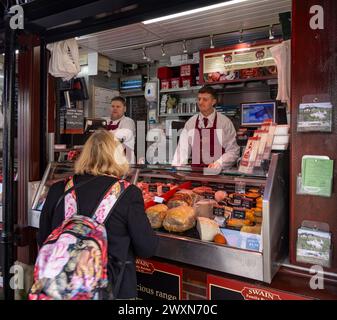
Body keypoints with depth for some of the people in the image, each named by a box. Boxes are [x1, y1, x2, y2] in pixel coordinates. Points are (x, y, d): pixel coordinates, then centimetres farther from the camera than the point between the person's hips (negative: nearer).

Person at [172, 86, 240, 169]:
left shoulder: (225, 122, -2)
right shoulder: (190, 123, 5)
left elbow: (233, 151, -1)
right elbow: (183, 149, 4)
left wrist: (218, 164, -16)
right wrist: (175, 168, -10)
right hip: (196, 171, 3)